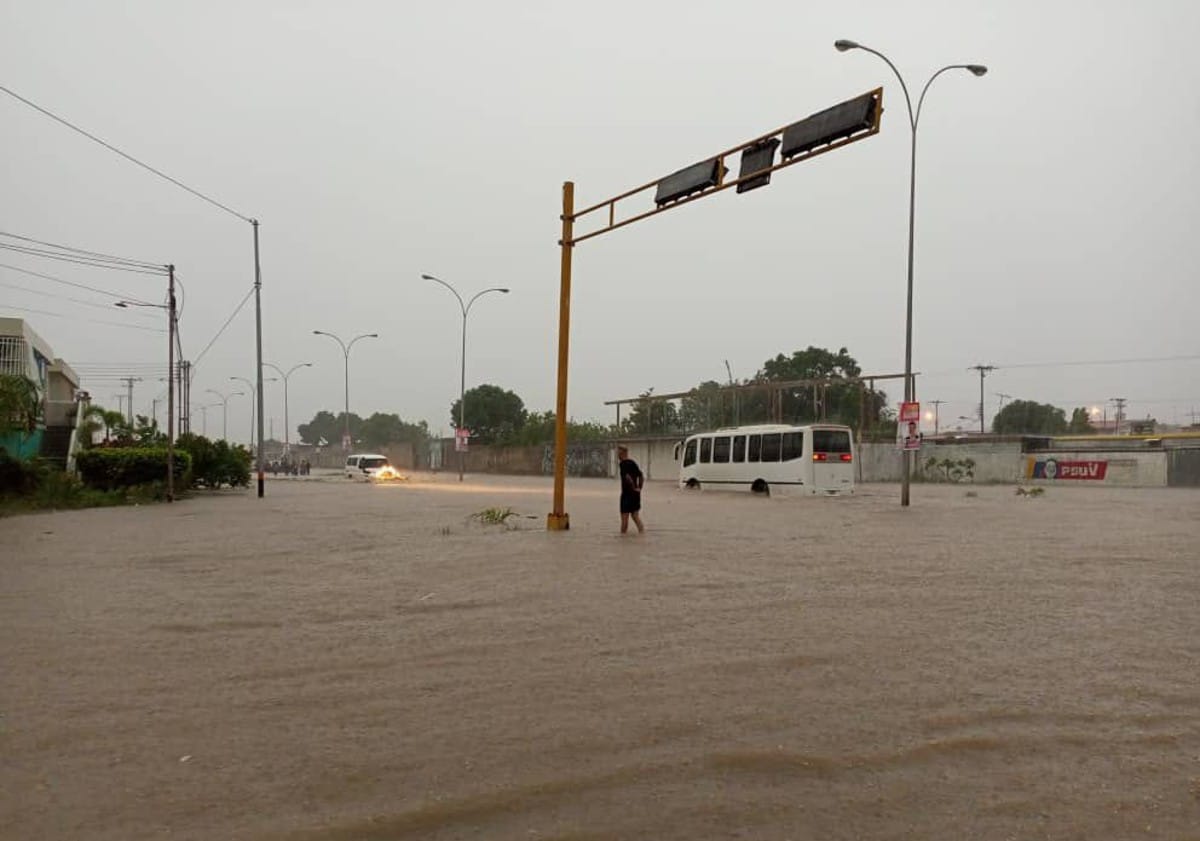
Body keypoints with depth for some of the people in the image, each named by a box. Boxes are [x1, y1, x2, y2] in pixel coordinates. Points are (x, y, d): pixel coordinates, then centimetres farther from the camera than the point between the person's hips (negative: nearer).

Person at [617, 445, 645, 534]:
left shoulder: (623, 464, -12)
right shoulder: (633, 463, 12)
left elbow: (628, 477, -27)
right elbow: (642, 477, 13)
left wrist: (634, 488, -17)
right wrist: (639, 488, 11)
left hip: (627, 493, -7)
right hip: (636, 494, 7)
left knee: (624, 515, 2)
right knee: (635, 515, 14)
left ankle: (623, 533, 8)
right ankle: (642, 530, 7)